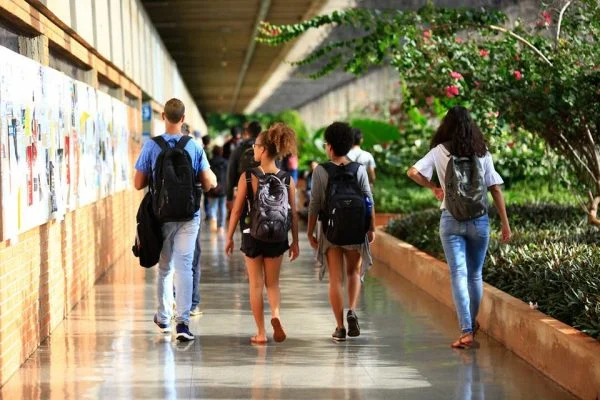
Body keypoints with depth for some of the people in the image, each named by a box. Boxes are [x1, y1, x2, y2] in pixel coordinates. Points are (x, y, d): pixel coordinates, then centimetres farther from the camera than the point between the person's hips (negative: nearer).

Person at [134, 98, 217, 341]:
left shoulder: (151, 146, -7)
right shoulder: (194, 147, -5)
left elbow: (138, 184, -3)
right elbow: (209, 183, -4)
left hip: (161, 215, 1)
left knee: (165, 267, 15)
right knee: (184, 267, -3)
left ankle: (164, 318, 28)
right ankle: (182, 321, -14)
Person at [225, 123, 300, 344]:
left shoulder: (247, 177, -10)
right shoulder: (287, 179, -3)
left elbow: (237, 210, -7)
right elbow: (293, 213, 0)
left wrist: (229, 237, 4)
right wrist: (295, 242, 10)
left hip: (252, 236, -2)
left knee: (256, 284, 9)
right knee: (272, 282, 17)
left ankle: (261, 333, 11)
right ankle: (275, 314, -11)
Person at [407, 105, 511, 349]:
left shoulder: (440, 151, -1)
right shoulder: (482, 153, 3)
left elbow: (413, 172, -10)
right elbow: (496, 189, 2)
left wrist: (433, 187, 7)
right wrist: (505, 224, 7)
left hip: (451, 220, -2)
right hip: (479, 220, 2)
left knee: (458, 274, -4)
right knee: (475, 274, 17)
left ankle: (466, 331, -14)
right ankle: (472, 323, 32)